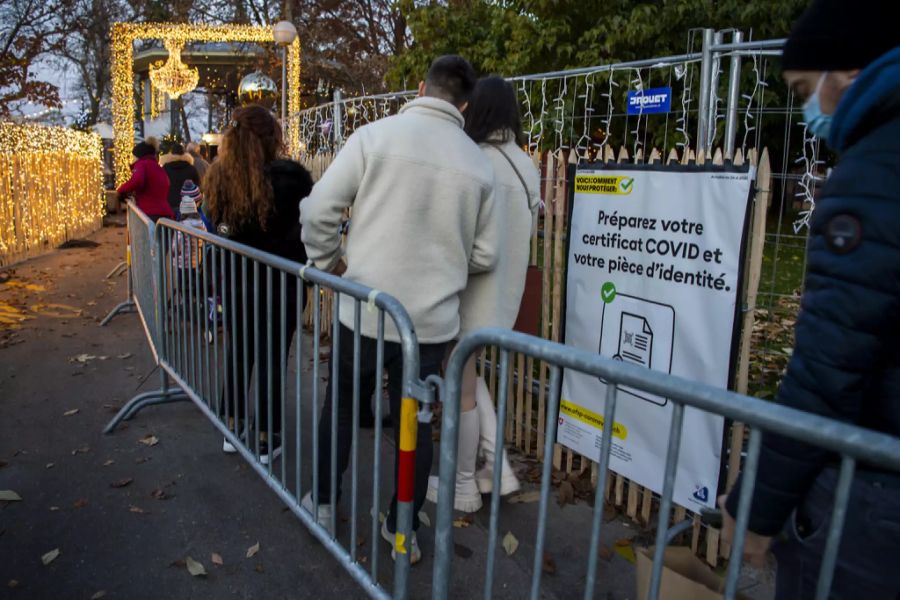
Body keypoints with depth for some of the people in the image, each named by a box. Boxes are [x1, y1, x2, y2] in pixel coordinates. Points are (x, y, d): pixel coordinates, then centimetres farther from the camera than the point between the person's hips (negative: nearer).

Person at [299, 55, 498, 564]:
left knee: (342, 406, 22)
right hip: (434, 320, 2)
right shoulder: (478, 164, 1)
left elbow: (319, 211, -8)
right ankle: (403, 530, 30)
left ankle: (324, 503, 37)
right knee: (415, 421, 17)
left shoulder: (376, 135, -8)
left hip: (365, 311, -1)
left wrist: (330, 264, 10)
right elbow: (485, 256, 5)